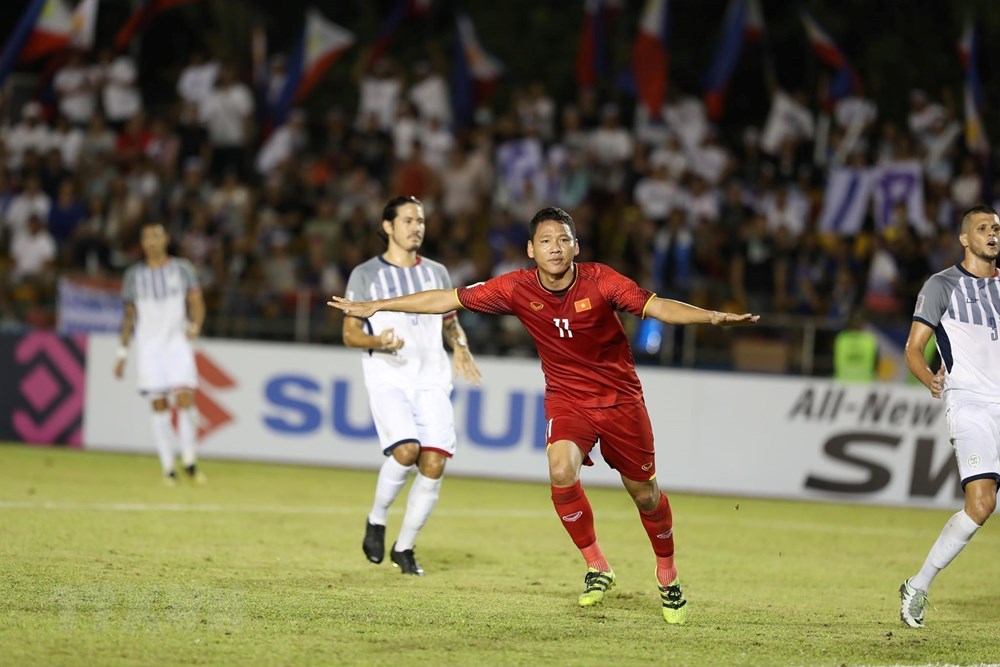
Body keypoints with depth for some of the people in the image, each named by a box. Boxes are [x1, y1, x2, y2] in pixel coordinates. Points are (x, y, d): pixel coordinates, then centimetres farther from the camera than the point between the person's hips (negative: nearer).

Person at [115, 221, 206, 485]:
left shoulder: (182, 269, 7)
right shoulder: (134, 275, 10)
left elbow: (196, 303, 3)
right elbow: (129, 316, 15)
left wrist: (195, 325, -17)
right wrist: (122, 353, 12)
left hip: (177, 341, -1)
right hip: (148, 345, 1)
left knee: (184, 396, -15)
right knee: (159, 404, -5)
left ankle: (189, 461, -5)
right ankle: (168, 467, -3)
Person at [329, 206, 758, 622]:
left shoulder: (600, 281, -19)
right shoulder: (517, 288, -13)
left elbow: (657, 307, -25)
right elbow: (449, 299, -6)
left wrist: (712, 317, -43)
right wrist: (376, 306, -4)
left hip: (620, 396, -1)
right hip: (566, 396, 1)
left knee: (643, 492, 5)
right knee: (561, 470, -26)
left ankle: (667, 573, 33)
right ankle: (596, 567, -7)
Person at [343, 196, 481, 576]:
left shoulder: (436, 273, 15)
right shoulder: (366, 274, 4)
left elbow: (450, 322, 26)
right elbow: (349, 334, 3)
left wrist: (460, 347, 3)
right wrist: (378, 341, -19)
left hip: (432, 380, 4)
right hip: (387, 378, -4)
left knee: (434, 463, -9)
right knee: (406, 450, -26)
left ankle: (404, 548, 7)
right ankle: (376, 521, 0)